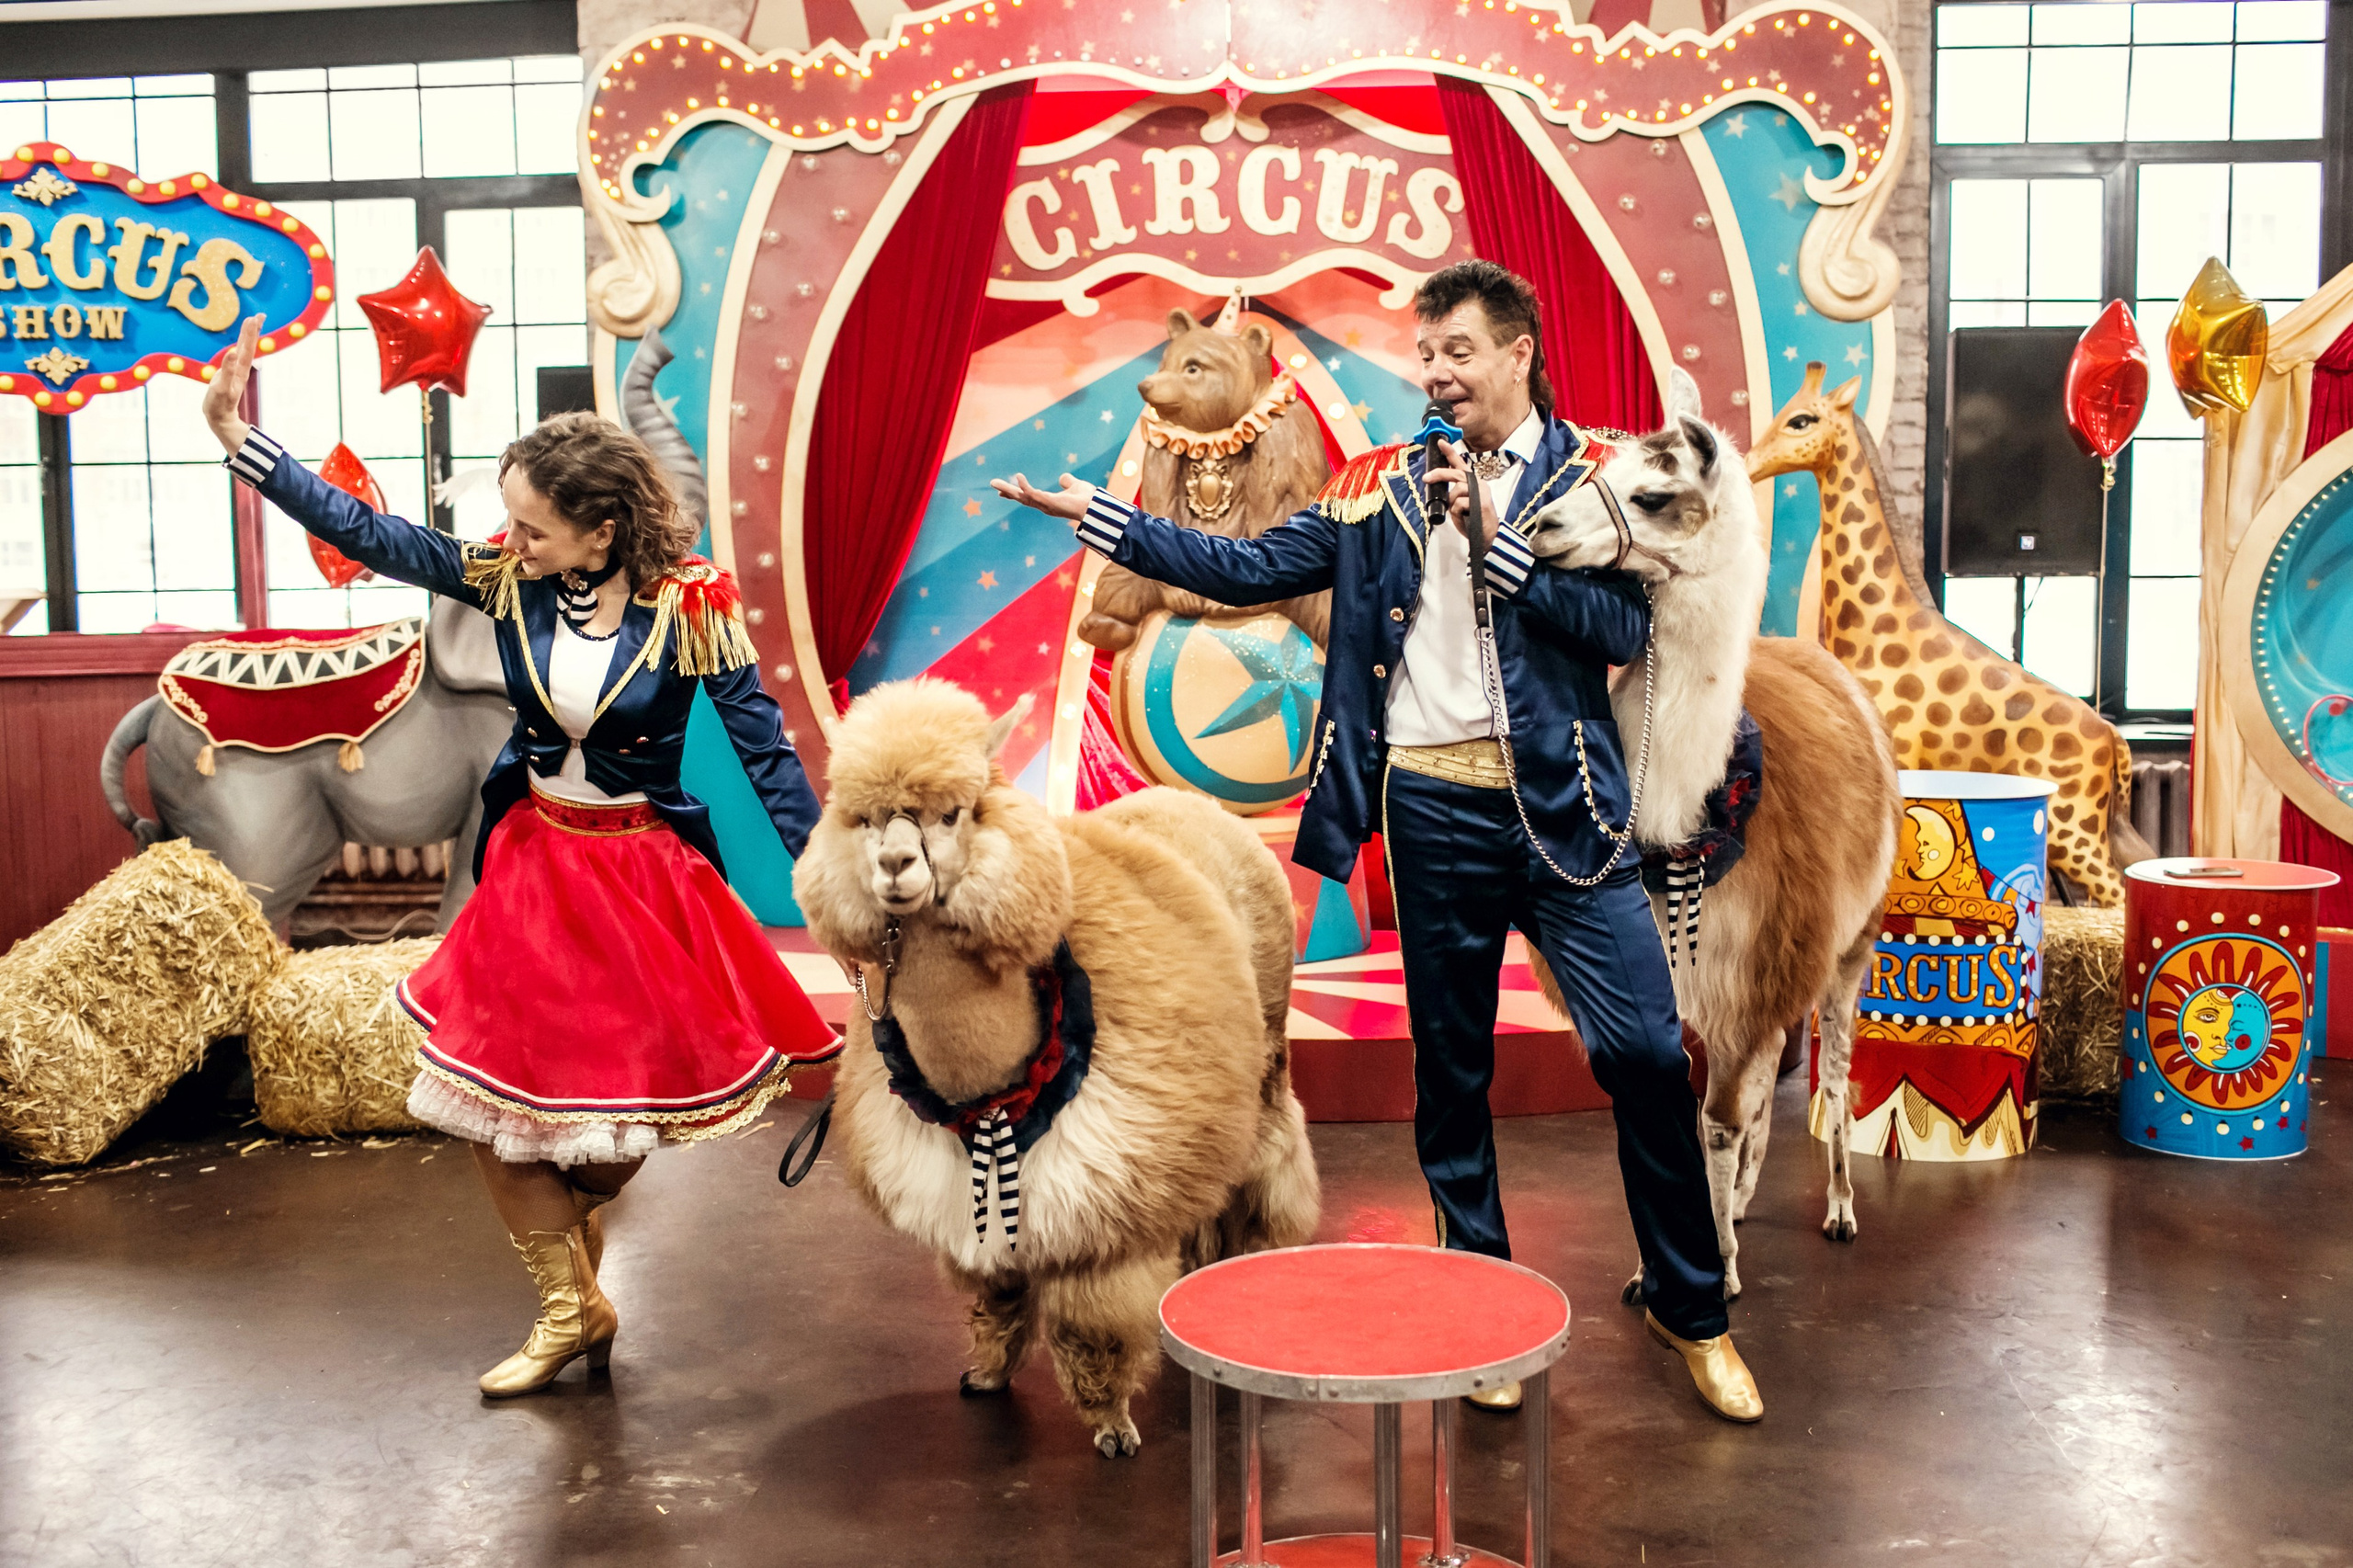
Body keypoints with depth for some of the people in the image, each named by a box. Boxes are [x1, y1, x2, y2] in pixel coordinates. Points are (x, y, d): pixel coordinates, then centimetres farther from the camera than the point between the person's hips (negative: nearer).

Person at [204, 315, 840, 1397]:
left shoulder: (687, 605, -17)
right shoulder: (504, 577, -6)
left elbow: (765, 749, -13)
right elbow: (365, 534, -1)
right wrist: (239, 441, -7)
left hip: (647, 874, -4)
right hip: (529, 861, 4)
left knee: (623, 1112, 6)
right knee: (488, 1100, 3)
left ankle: (573, 1272, 36)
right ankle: (571, 1308, 22)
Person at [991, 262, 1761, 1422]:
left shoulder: (1592, 474, 3)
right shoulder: (1381, 488, 11)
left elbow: (1626, 627, -9)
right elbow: (1246, 569, 7)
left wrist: (1497, 537, -13)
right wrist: (1103, 518, 1)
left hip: (1563, 806, -2)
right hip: (1434, 812, 2)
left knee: (1646, 1052, -5)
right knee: (1450, 1073, 10)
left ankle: (1689, 1308, 17)